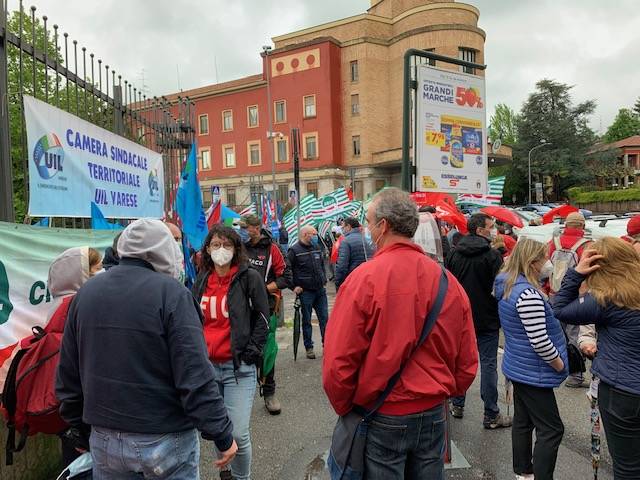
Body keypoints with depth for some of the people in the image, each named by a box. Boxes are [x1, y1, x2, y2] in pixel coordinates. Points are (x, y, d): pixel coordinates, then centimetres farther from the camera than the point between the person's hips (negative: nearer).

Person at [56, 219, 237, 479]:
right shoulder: (171, 293, -17)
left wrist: (81, 425, 20)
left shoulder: (86, 292, 2)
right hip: (166, 439, -5)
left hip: (104, 439, 5)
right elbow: (195, 376, -21)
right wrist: (223, 436, -12)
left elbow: (68, 374, 8)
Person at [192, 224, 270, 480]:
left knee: (238, 434, -5)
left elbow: (262, 317, -3)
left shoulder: (249, 277, -6)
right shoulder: (201, 281, 9)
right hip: (207, 365, 5)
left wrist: (251, 351, -8)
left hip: (239, 366, -4)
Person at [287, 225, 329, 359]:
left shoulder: (317, 248, 10)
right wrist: (294, 286, -11)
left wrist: (324, 280, 14)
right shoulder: (294, 250, -9)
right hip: (305, 291, -5)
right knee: (307, 321, 6)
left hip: (320, 290, 5)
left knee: (324, 318, 7)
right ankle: (309, 347, 17)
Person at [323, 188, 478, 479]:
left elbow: (338, 362, -17)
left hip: (382, 420, -4)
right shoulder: (448, 281, -5)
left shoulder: (363, 279, -18)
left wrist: (344, 408, 0)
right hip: (433, 416, 4)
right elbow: (467, 362, 2)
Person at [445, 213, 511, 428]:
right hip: (486, 319, -5)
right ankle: (491, 415, 9)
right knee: (488, 364, 2)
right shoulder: (492, 255, -15)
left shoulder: (455, 253, 3)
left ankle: (457, 405, 25)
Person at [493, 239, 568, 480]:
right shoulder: (528, 294, -25)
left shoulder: (507, 287, 5)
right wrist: (560, 364, -9)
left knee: (522, 421, 19)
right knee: (551, 430, 2)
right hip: (533, 374, -10)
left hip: (517, 368, 10)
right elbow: (539, 341, -25)